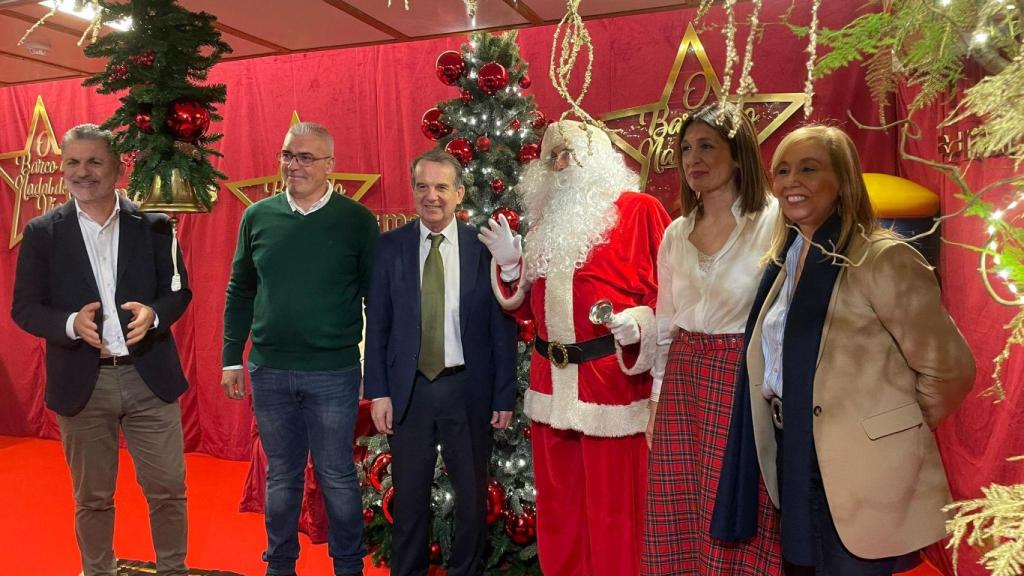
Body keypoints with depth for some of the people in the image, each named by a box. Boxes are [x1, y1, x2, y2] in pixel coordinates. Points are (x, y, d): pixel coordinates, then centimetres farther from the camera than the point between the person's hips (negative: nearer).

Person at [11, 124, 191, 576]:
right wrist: (70, 323, -20)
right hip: (82, 384, 0)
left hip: (150, 376, 0)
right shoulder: (43, 232, 1)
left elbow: (179, 290, 4)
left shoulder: (153, 226, 1)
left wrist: (154, 314, -18)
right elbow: (24, 308, 1)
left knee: (167, 489, 7)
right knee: (92, 498, 15)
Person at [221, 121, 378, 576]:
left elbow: (374, 296, -2)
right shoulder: (257, 217, 4)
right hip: (268, 371, 3)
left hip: (334, 373, -3)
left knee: (337, 477, 8)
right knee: (281, 475, 16)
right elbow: (239, 292, 10)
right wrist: (231, 357, 9)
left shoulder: (356, 220, -5)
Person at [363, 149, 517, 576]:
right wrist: (378, 392, -4)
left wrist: (504, 396, -4)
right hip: (408, 388, 1)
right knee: (409, 495, 14)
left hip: (467, 387, 0)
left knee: (472, 493, 14)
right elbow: (377, 324, 2)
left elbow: (503, 328, -2)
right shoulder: (390, 247, 1)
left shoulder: (485, 248, -4)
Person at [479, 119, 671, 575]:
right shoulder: (547, 221, 15)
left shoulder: (638, 209, -4)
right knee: (557, 502, 16)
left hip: (613, 379, -6)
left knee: (613, 506, 3)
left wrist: (641, 323, -24)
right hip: (553, 382, 6)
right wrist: (511, 264, 2)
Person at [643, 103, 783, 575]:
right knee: (677, 520, 12)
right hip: (682, 377, 5)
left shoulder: (774, 221, -8)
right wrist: (656, 399, 14)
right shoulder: (676, 234, 10)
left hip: (743, 376, -5)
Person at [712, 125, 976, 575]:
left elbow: (950, 370, -12)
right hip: (795, 460, 7)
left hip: (859, 471, -7)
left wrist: (898, 432, 0)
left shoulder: (882, 258, -14)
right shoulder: (784, 260, 8)